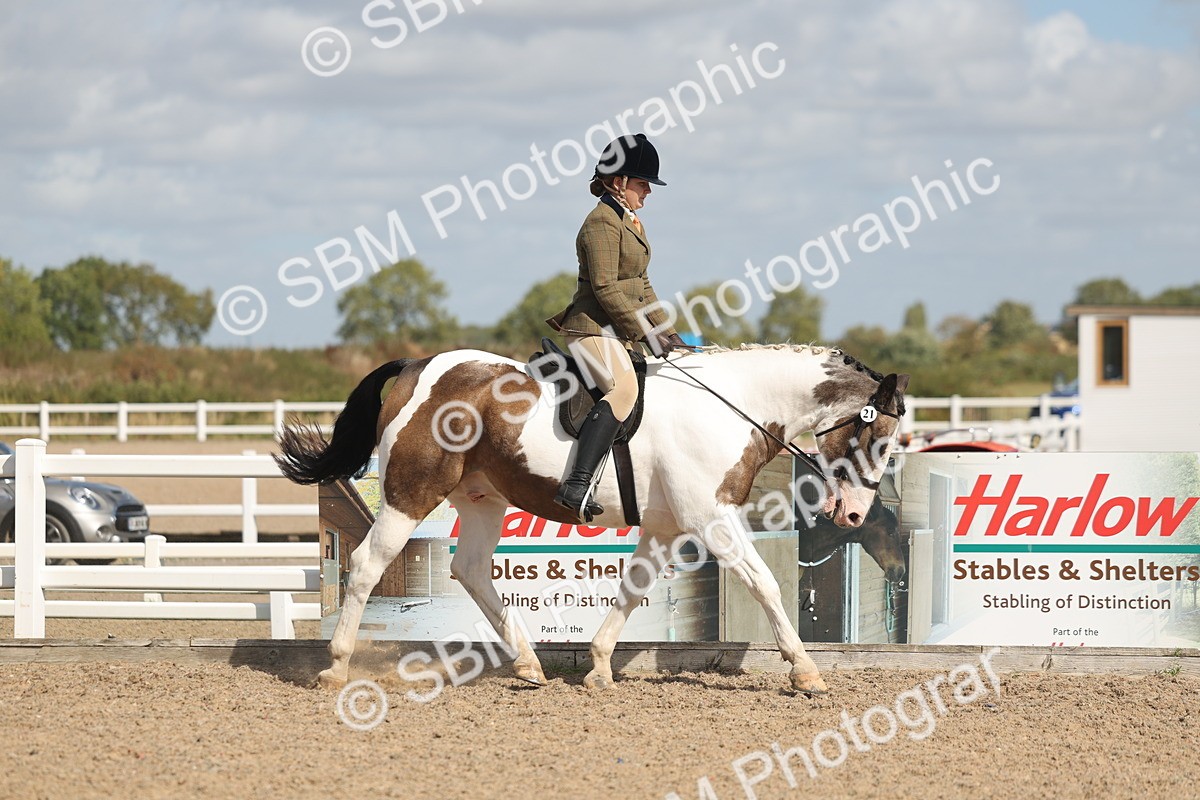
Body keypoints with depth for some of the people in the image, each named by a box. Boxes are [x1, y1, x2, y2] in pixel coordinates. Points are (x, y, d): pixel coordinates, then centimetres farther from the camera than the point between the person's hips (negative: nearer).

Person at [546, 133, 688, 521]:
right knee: (624, 387, -33)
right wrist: (646, 333, -20)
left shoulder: (630, 222, 20)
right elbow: (605, 288, -20)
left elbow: (641, 285, 24)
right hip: (594, 328, -11)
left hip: (619, 330, 11)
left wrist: (666, 332, 14)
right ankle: (577, 484, -43)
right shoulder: (602, 222, -12)